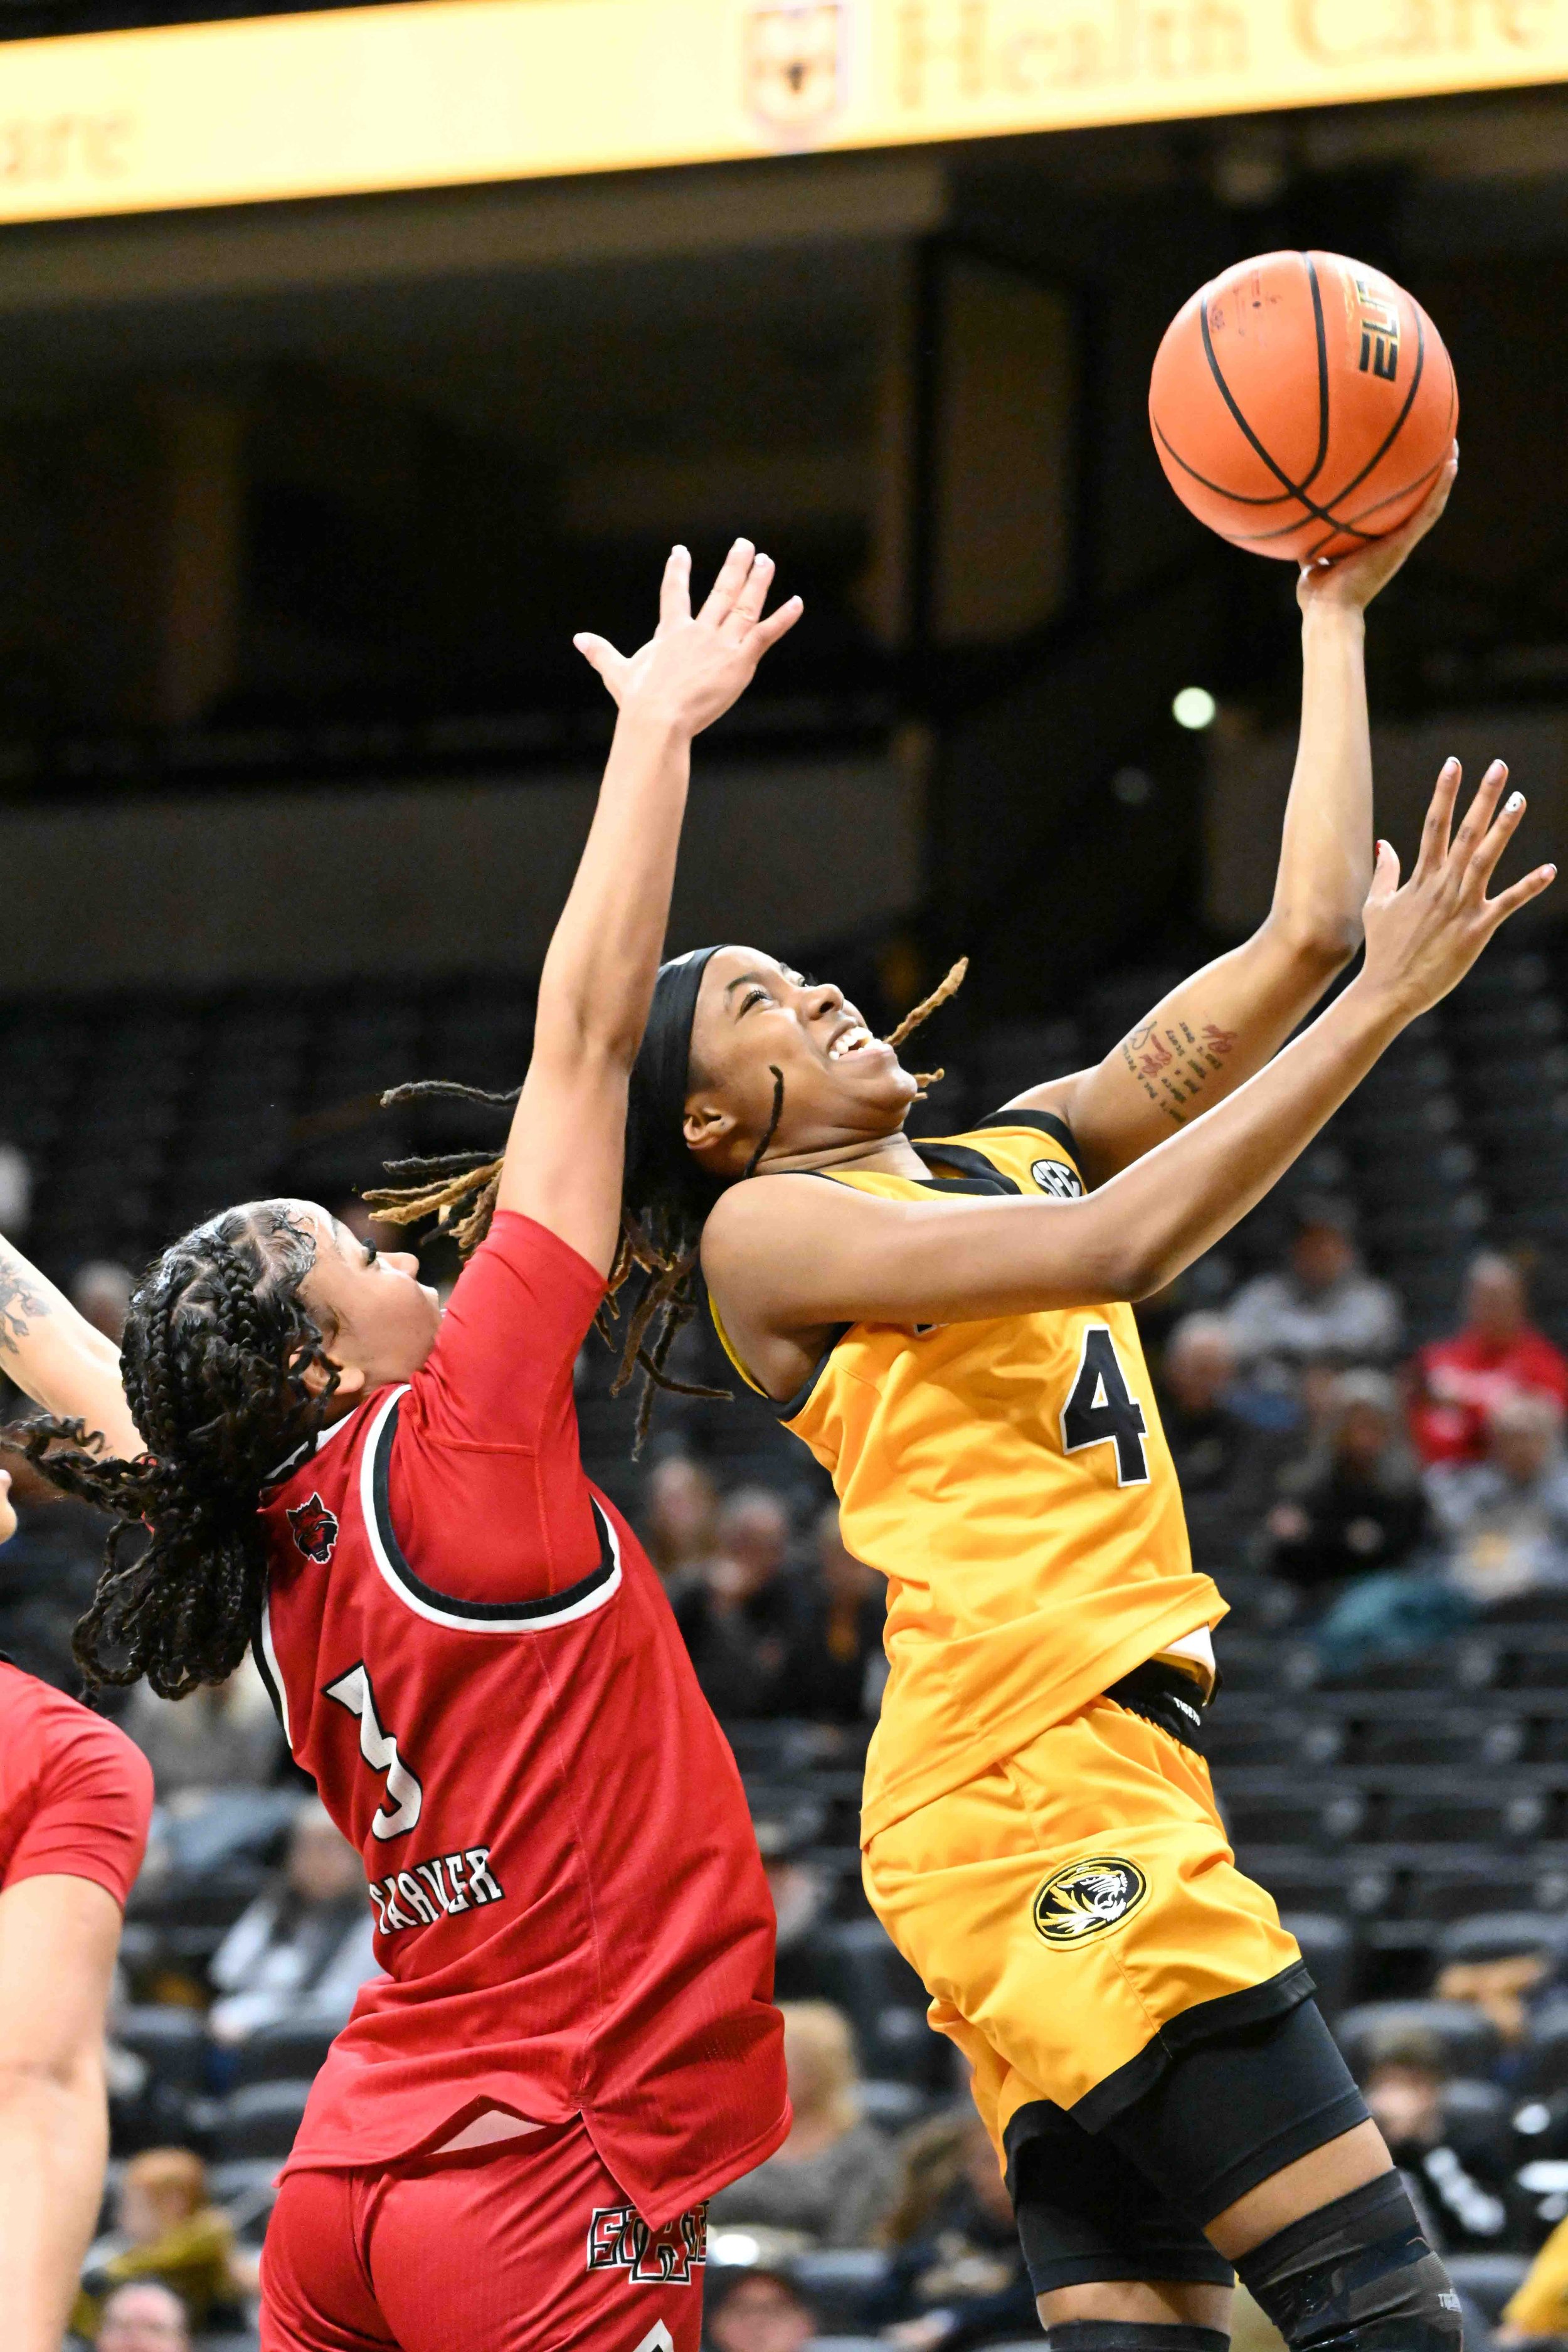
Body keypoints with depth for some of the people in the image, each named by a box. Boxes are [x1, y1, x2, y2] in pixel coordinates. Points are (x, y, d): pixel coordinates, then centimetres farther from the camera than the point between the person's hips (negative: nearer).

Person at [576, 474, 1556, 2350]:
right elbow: (1116, 1245, -13)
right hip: (1025, 1774, -8)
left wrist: (1333, 611, 17)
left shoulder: (1023, 1146, 23)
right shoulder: (767, 1229, 1)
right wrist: (1384, 1001, -13)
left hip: (1107, 1773, 8)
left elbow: (1299, 934, 18)